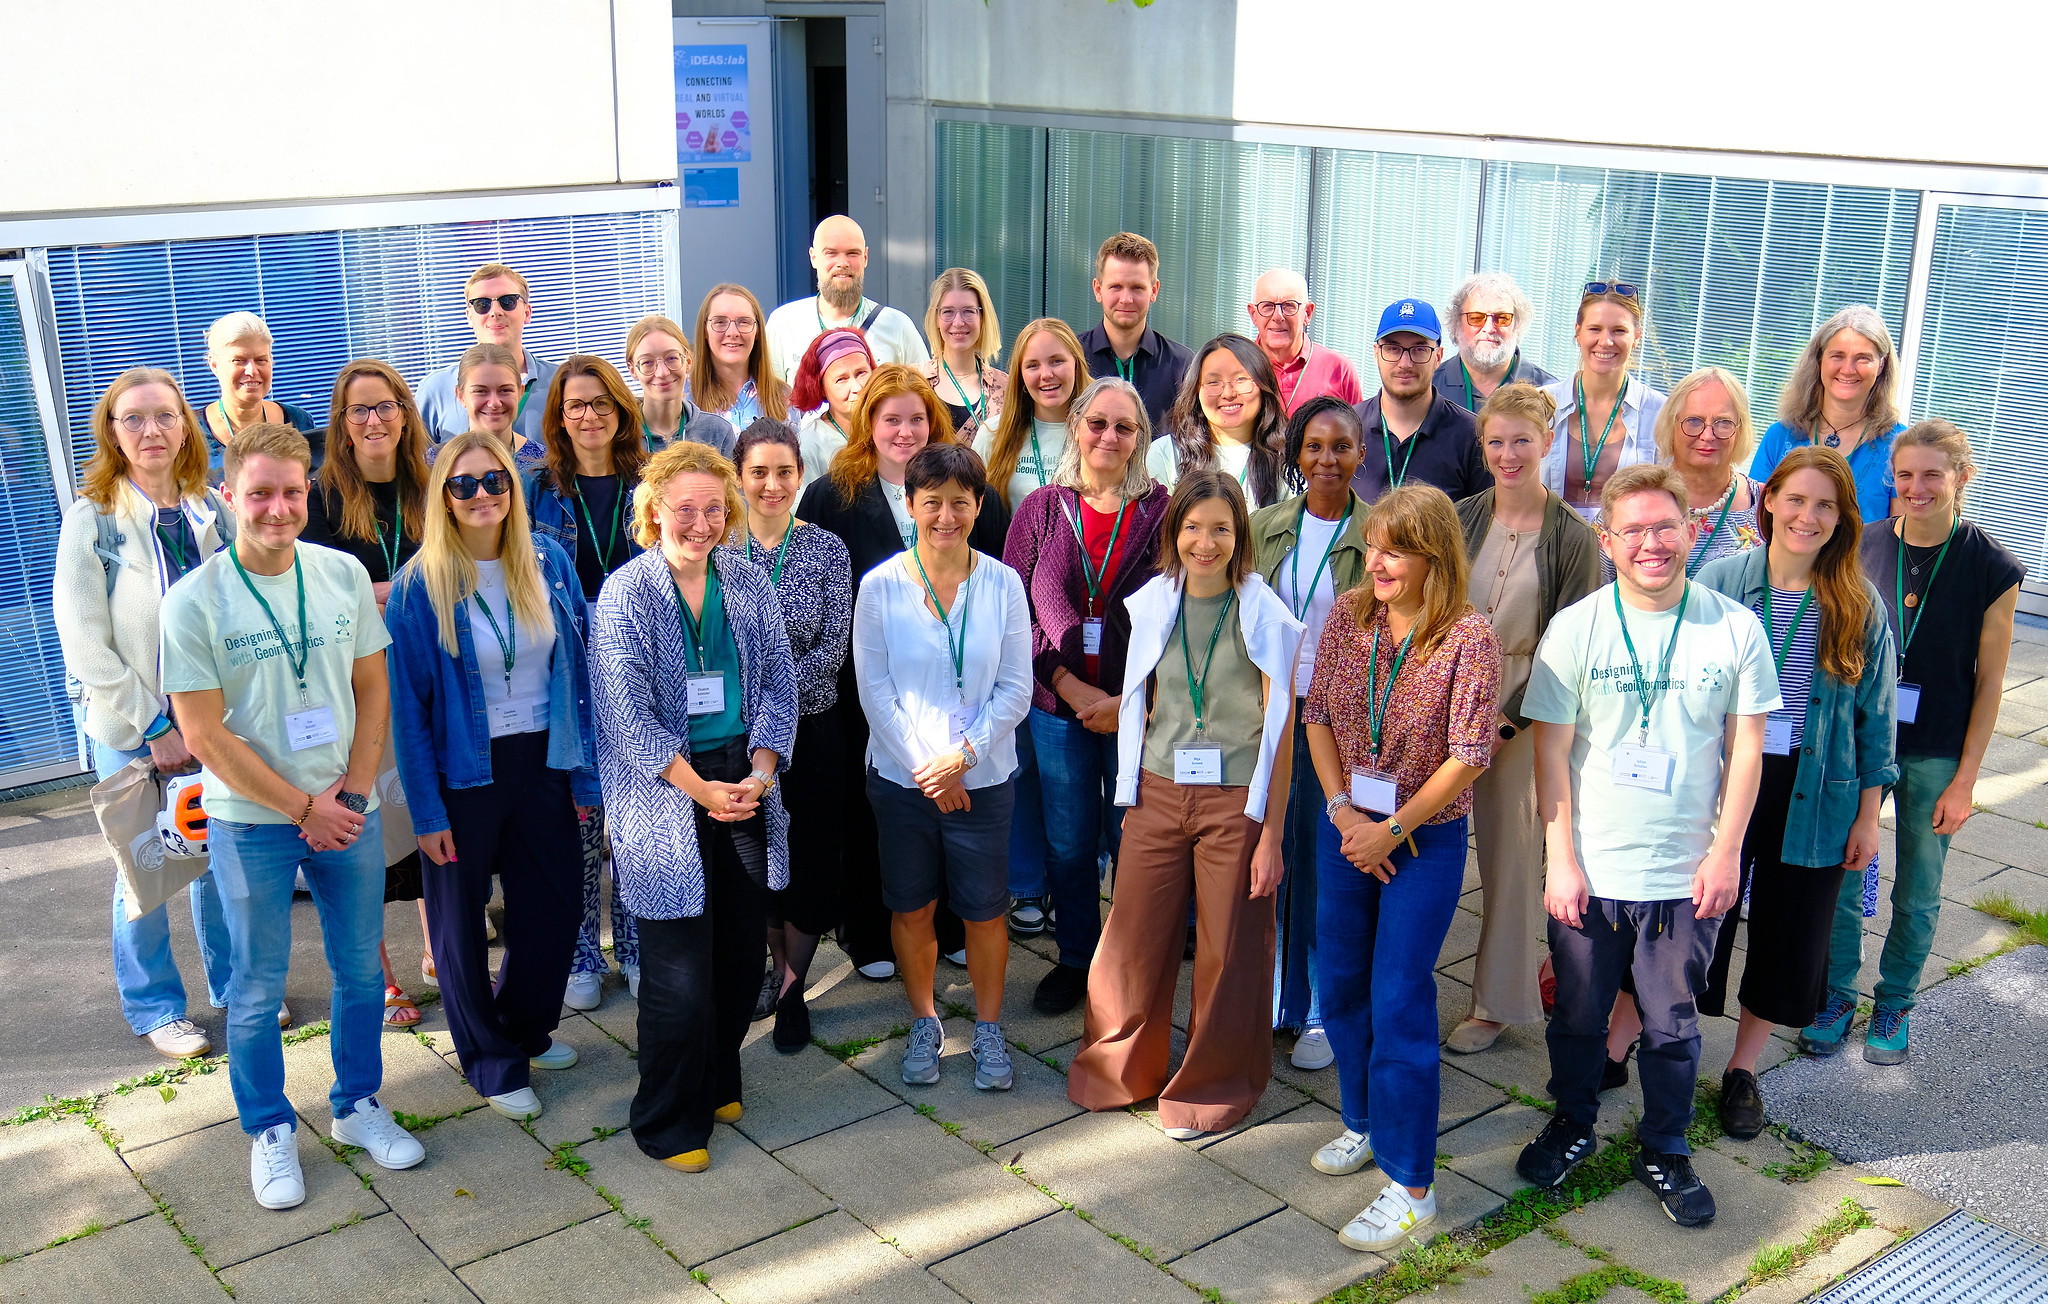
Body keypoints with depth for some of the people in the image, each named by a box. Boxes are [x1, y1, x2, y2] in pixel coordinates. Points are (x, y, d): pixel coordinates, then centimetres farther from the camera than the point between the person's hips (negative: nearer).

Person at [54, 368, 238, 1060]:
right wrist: (154, 727, -13)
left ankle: (234, 985, 31)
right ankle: (154, 1007, 26)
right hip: (132, 730, -3)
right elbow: (84, 645, -11)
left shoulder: (214, 511, 1)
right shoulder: (92, 518, -9)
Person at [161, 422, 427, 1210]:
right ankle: (270, 1132, 28)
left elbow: (373, 692, 4)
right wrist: (305, 807, -11)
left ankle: (357, 1106, 34)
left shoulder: (343, 575, -2)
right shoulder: (195, 601, -12)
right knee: (258, 988, 9)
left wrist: (351, 793, -8)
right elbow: (205, 737, -11)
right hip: (251, 822, -3)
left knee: (361, 970, 14)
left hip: (348, 813, 3)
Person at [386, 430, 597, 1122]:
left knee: (554, 905, 12)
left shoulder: (549, 563, -1)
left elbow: (579, 669, 3)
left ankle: (527, 1028, 38)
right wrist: (426, 811, -12)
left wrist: (586, 773, 2)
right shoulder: (419, 586, -11)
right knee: (462, 918, 10)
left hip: (542, 761, 3)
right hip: (463, 772, -3)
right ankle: (493, 1062, 29)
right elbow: (408, 705, -10)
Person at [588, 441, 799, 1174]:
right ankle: (668, 1123, 16)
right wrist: (701, 789, -15)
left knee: (743, 949, 10)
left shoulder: (750, 583, 5)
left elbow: (778, 683, 6)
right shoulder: (625, 596, -8)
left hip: (745, 785, 5)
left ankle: (717, 1082, 34)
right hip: (664, 796, -5)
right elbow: (627, 713, -12)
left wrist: (759, 774, -7)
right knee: (680, 968, -2)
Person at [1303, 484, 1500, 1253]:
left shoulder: (1468, 638, -16)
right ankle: (1366, 1124, 38)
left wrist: (1392, 830, -15)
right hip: (1346, 830, 5)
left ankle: (1410, 1186, 6)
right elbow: (1317, 714, 2)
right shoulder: (1349, 615, -1)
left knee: (1399, 1002, -4)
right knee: (1341, 986, 16)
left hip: (1426, 841, -5)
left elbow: (1469, 756, -16)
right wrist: (1342, 810, -9)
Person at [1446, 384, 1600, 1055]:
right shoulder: (1461, 519, 4)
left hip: (1525, 711, -2)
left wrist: (1506, 717, -11)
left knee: (1513, 851, 4)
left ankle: (1496, 1001, 19)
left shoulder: (1574, 538, -5)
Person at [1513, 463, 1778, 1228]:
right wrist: (1561, 860, -7)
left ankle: (1664, 1152, 32)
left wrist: (1725, 854, -5)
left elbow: (1746, 749, 0)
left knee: (1672, 1024, 13)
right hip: (1590, 870, 0)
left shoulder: (1734, 629, -5)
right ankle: (1574, 1124, 39)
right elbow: (1551, 750, -4)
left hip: (1688, 873, 0)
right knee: (1578, 1015, 16)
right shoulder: (1575, 628, -6)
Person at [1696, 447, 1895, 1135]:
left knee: (1788, 936, 12)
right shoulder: (1719, 581, -5)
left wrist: (1868, 815, 3)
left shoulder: (1860, 606, -2)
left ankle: (1742, 1070, 31)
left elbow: (1875, 717, 4)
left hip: (1813, 794, 2)